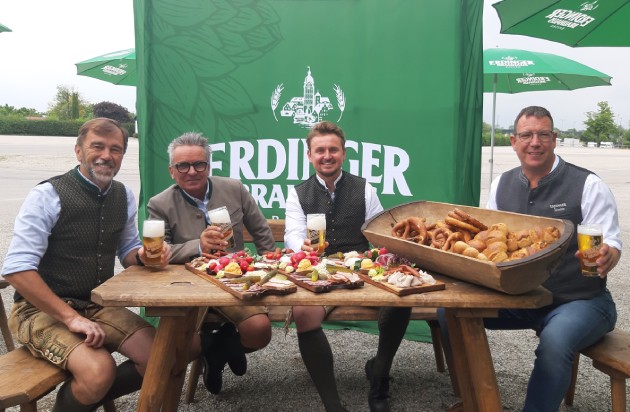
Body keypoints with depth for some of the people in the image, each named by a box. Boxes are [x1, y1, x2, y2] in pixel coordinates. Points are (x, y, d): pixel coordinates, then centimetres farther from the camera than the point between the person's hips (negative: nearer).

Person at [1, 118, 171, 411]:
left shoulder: (124, 196, 4)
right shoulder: (48, 195, -14)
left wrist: (143, 255, -9)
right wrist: (71, 318, -24)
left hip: (98, 306, 6)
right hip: (43, 310, -6)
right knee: (99, 372, -29)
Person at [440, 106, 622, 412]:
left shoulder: (588, 185, -9)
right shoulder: (501, 185, 4)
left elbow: (611, 245, -11)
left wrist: (607, 256, -35)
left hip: (579, 301, -4)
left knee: (554, 343, -36)